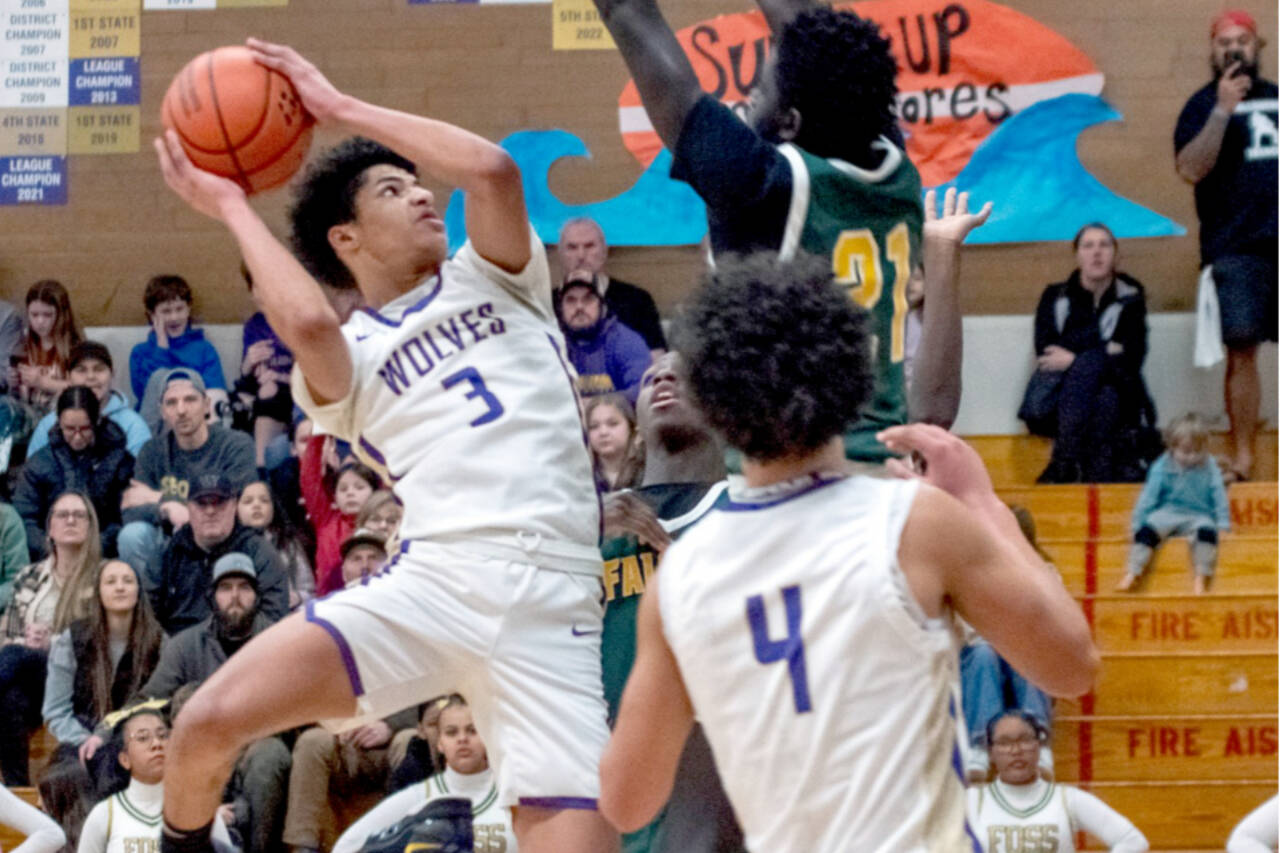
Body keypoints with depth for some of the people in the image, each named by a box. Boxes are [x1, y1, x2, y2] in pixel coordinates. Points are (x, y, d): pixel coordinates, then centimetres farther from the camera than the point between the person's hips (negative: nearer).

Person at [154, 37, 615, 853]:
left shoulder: (490, 279, 20)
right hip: (432, 581, 0)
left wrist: (343, 106, 8)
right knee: (212, 720, -17)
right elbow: (308, 323, -11)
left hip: (550, 609, 0)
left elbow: (493, 168, -1)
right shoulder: (344, 360, 16)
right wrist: (231, 205, 4)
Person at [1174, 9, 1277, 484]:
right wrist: (1223, 110, -16)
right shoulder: (1204, 105, 4)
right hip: (1236, 246, -3)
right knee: (1242, 351, -8)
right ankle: (1242, 457, -3)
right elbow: (1190, 169, -11)